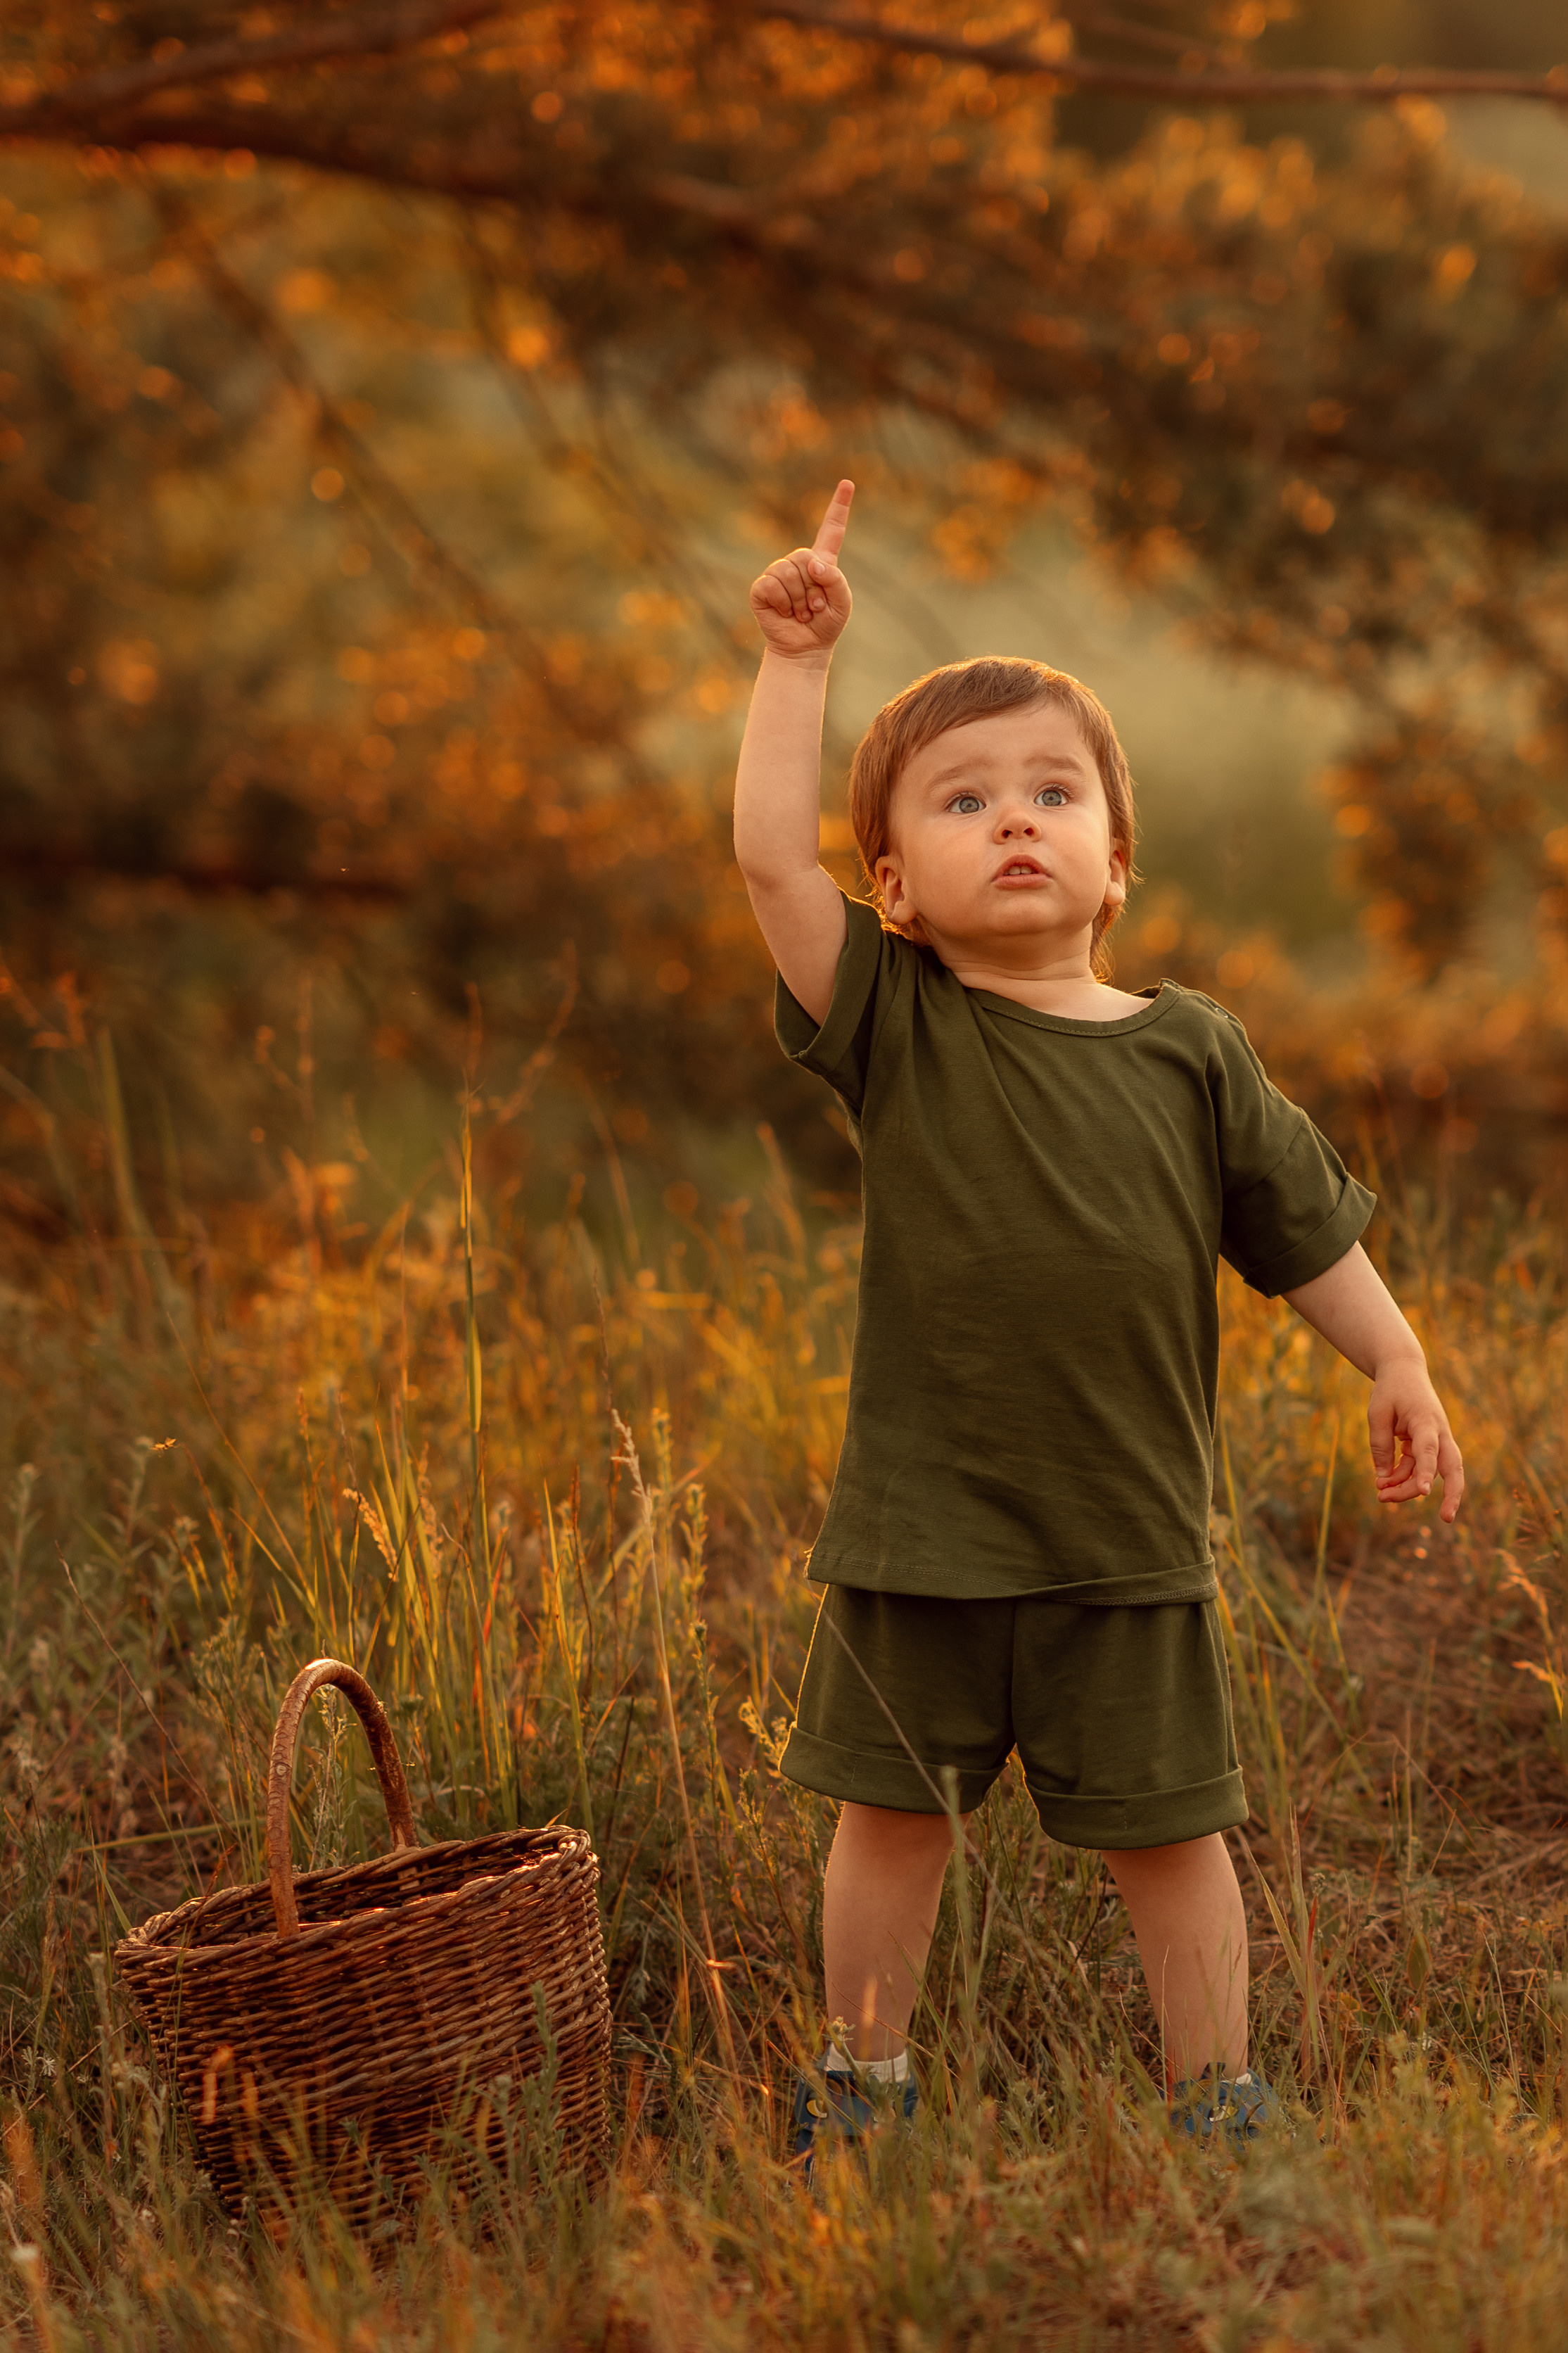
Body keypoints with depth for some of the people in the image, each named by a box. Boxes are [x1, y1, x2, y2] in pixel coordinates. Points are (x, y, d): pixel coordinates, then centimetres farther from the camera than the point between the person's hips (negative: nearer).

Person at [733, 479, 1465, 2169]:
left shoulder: (1189, 1053, -1)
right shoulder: (895, 1026, -5)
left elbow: (1304, 1226, 9)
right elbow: (769, 855, -16)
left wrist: (1397, 1369, 6)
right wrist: (795, 660, -17)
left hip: (1129, 1537, 0)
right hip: (921, 1534, 0)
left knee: (1166, 1828, 10)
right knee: (893, 1808, 12)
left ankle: (1218, 2098, 26)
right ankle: (862, 2081, 31)